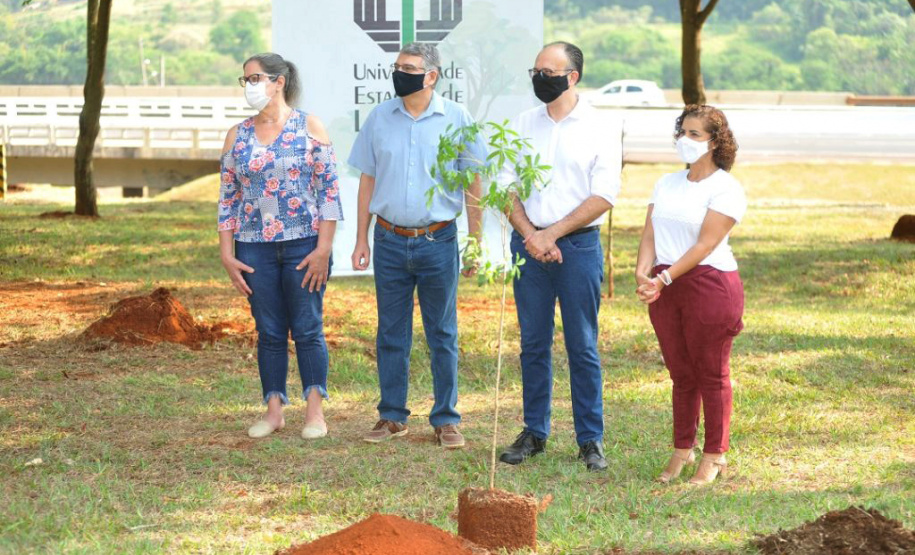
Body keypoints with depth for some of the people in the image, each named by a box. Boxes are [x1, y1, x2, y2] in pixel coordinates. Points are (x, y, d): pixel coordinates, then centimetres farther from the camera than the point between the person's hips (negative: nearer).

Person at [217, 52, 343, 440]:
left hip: (304, 244, -3)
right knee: (269, 332, 7)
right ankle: (274, 410, 15)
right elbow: (227, 199, 9)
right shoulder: (237, 136, 8)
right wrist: (227, 255, 2)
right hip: (255, 249, 3)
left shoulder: (309, 127, -2)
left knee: (308, 330, 1)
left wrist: (324, 249, -10)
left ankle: (315, 411, 9)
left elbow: (329, 190, -4)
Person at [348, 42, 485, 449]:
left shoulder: (456, 119, -1)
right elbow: (367, 181, 10)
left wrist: (476, 243, -1)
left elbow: (473, 184, 3)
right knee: (391, 334, 7)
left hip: (438, 242, -2)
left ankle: (446, 419, 11)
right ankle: (392, 416, 16)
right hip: (389, 241, 2)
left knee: (443, 335, 4)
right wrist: (361, 240, 6)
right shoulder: (380, 118, 5)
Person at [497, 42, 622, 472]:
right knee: (533, 344, 8)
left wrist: (551, 234, -13)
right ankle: (534, 432, 17)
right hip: (528, 245, 3)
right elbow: (505, 187, 5)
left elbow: (604, 197, -8)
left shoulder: (601, 128, -2)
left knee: (582, 346, 0)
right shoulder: (522, 125, 8)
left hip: (579, 245, -3)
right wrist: (530, 236, -10)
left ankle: (591, 440, 7)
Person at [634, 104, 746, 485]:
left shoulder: (726, 189, -6)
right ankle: (682, 450, 20)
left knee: (711, 374, 1)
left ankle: (714, 456, 9)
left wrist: (665, 278, -23)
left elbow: (705, 244, -15)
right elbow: (650, 234, 7)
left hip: (710, 283, -6)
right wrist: (644, 272, -13)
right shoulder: (667, 184, 15)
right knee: (681, 374, 12)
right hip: (665, 286, 6)